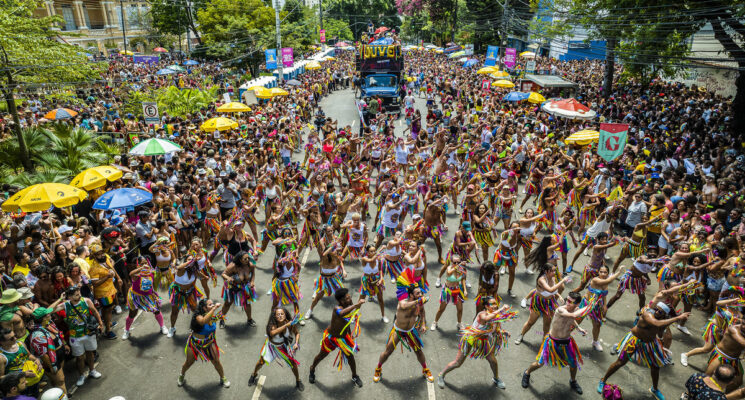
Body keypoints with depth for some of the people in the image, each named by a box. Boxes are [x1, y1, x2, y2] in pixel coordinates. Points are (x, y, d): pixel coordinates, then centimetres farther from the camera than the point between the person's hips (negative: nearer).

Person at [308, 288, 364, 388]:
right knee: (322, 355, 18)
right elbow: (341, 314, -63)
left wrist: (350, 335, 17)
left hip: (343, 337, 5)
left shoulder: (350, 307, -13)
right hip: (331, 337, -5)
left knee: (350, 356, 11)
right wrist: (356, 304, -67)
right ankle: (312, 370, 48)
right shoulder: (337, 308, -35)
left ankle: (355, 376, 38)